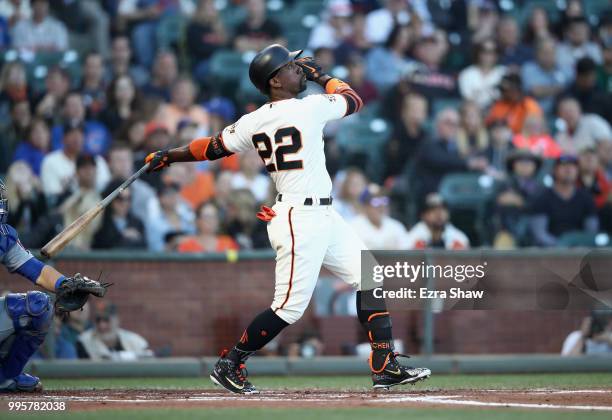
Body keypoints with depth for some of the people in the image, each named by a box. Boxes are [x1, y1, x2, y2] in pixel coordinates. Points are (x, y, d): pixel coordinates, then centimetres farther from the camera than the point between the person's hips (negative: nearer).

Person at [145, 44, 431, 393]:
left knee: (370, 276, 8)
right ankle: (229, 366, 7)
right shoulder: (311, 107, -14)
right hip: (301, 220, -9)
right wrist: (322, 77, 16)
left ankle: (385, 367, 8)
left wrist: (168, 156, 23)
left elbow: (213, 147, 10)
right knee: (290, 306, -5)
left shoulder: (253, 122, 5)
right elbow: (355, 99, 2)